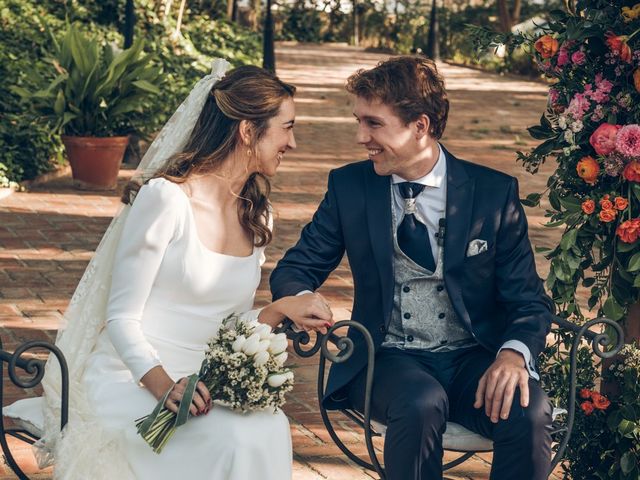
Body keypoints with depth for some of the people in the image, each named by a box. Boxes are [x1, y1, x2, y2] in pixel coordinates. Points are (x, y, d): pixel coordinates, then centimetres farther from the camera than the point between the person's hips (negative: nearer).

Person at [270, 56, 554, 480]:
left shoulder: (495, 192, -1)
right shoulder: (349, 186, 3)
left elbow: (529, 301, 1)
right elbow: (295, 268, 8)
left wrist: (514, 353, -23)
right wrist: (300, 301, -18)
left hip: (474, 358, 0)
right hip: (388, 358, 0)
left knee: (529, 413, -31)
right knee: (421, 404, -35)